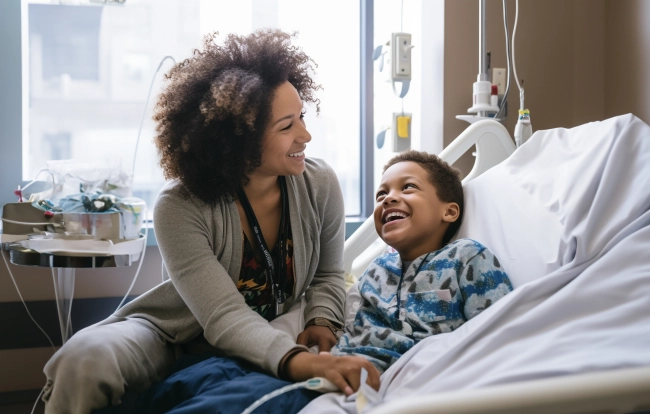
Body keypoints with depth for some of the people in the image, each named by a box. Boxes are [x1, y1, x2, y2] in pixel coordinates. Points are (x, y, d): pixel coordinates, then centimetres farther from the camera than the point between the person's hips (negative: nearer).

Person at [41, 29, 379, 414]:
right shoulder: (181, 209, -26)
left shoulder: (320, 185, -14)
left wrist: (321, 323, -19)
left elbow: (327, 275, 3)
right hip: (177, 337, -5)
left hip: (270, 343, 5)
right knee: (85, 361, -34)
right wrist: (298, 362, -51)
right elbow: (225, 317, -34)